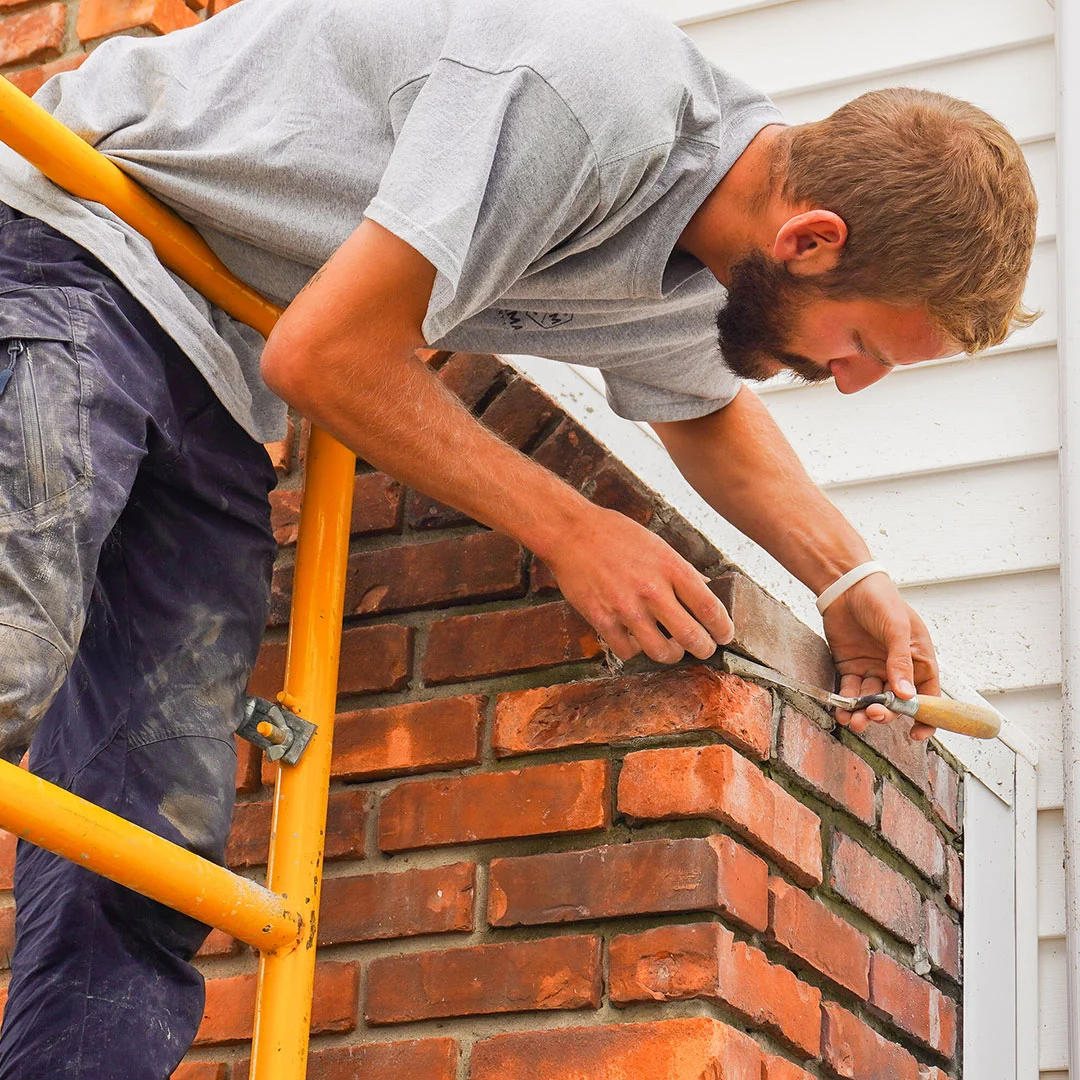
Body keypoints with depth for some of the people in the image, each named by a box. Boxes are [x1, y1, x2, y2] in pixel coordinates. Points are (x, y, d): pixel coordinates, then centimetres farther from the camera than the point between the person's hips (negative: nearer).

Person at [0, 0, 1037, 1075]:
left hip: (208, 376, 8)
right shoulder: (587, 97, -28)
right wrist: (569, 529, -16)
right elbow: (327, 356, -24)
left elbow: (705, 411, 28)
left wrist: (847, 577, 14)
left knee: (156, 834, -6)